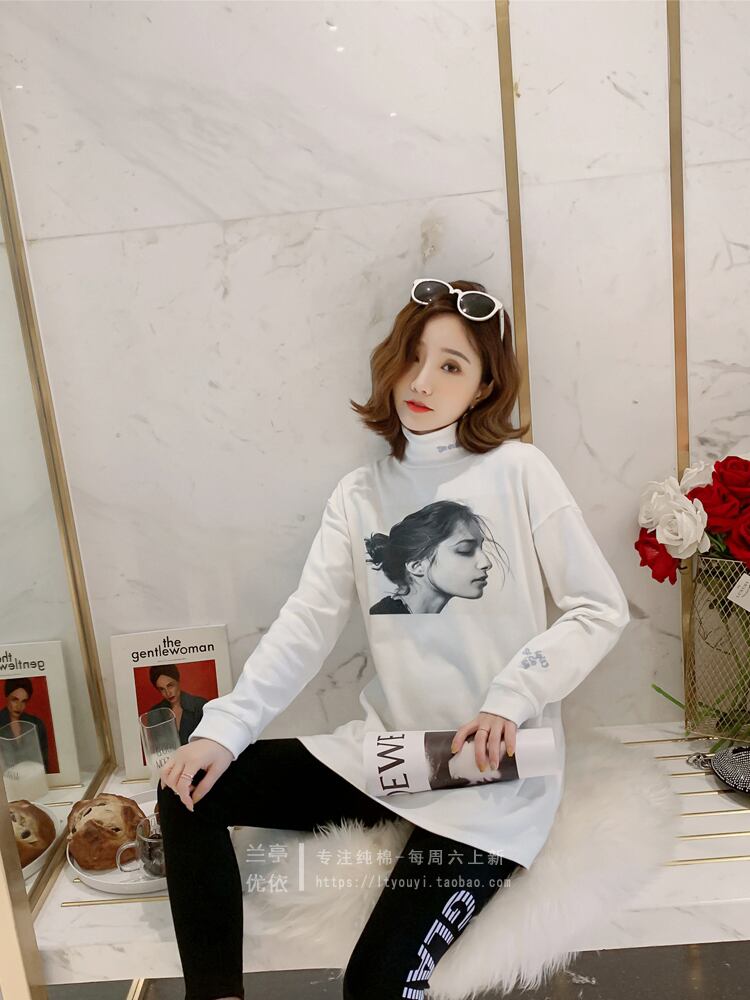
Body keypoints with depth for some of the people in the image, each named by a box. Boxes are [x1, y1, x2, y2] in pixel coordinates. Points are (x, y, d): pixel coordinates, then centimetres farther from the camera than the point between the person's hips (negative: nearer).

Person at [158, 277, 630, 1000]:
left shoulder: (516, 469, -6)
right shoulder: (359, 494, 5)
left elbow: (601, 608, -6)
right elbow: (307, 623, -3)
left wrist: (511, 701, -17)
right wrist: (223, 728, -15)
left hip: (494, 775, -4)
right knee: (188, 791, -2)